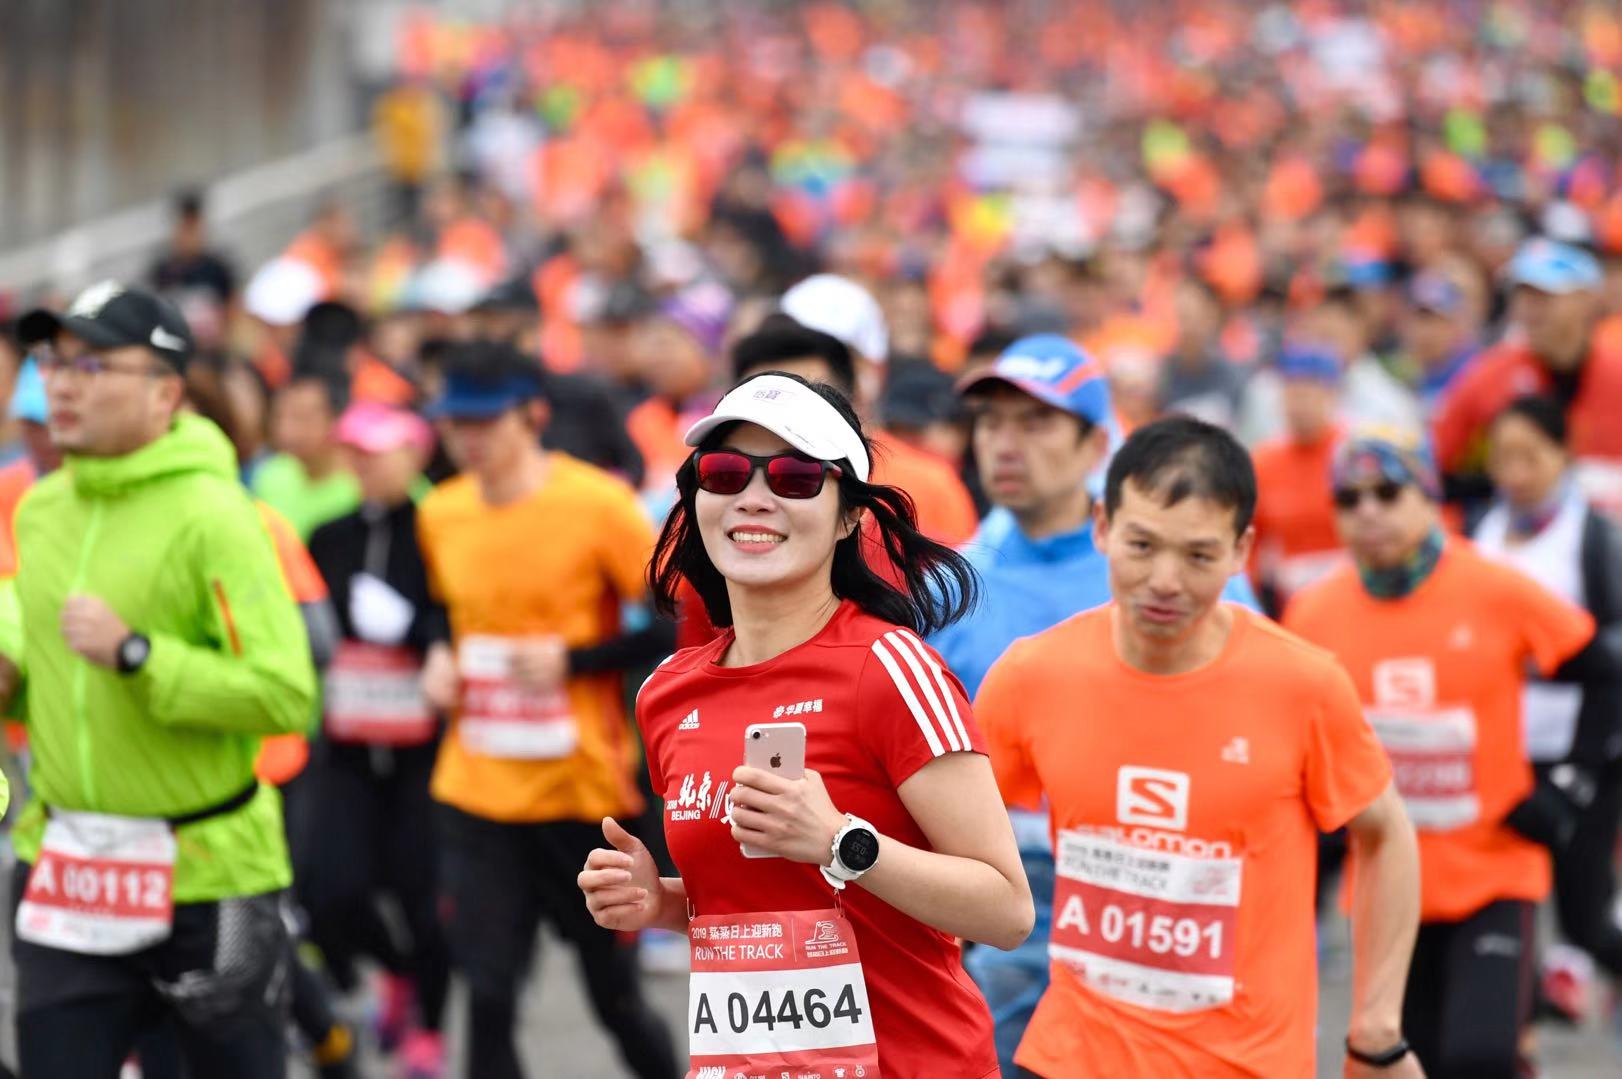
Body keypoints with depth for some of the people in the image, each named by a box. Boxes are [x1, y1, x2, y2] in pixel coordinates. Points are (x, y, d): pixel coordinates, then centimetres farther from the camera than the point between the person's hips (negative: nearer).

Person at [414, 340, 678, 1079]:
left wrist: (574, 659, -17)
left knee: (616, 996, 8)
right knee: (487, 998, -4)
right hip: (475, 790, 3)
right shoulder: (440, 514, 4)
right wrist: (440, 660, 3)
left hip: (583, 788, -3)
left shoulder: (598, 504, -11)